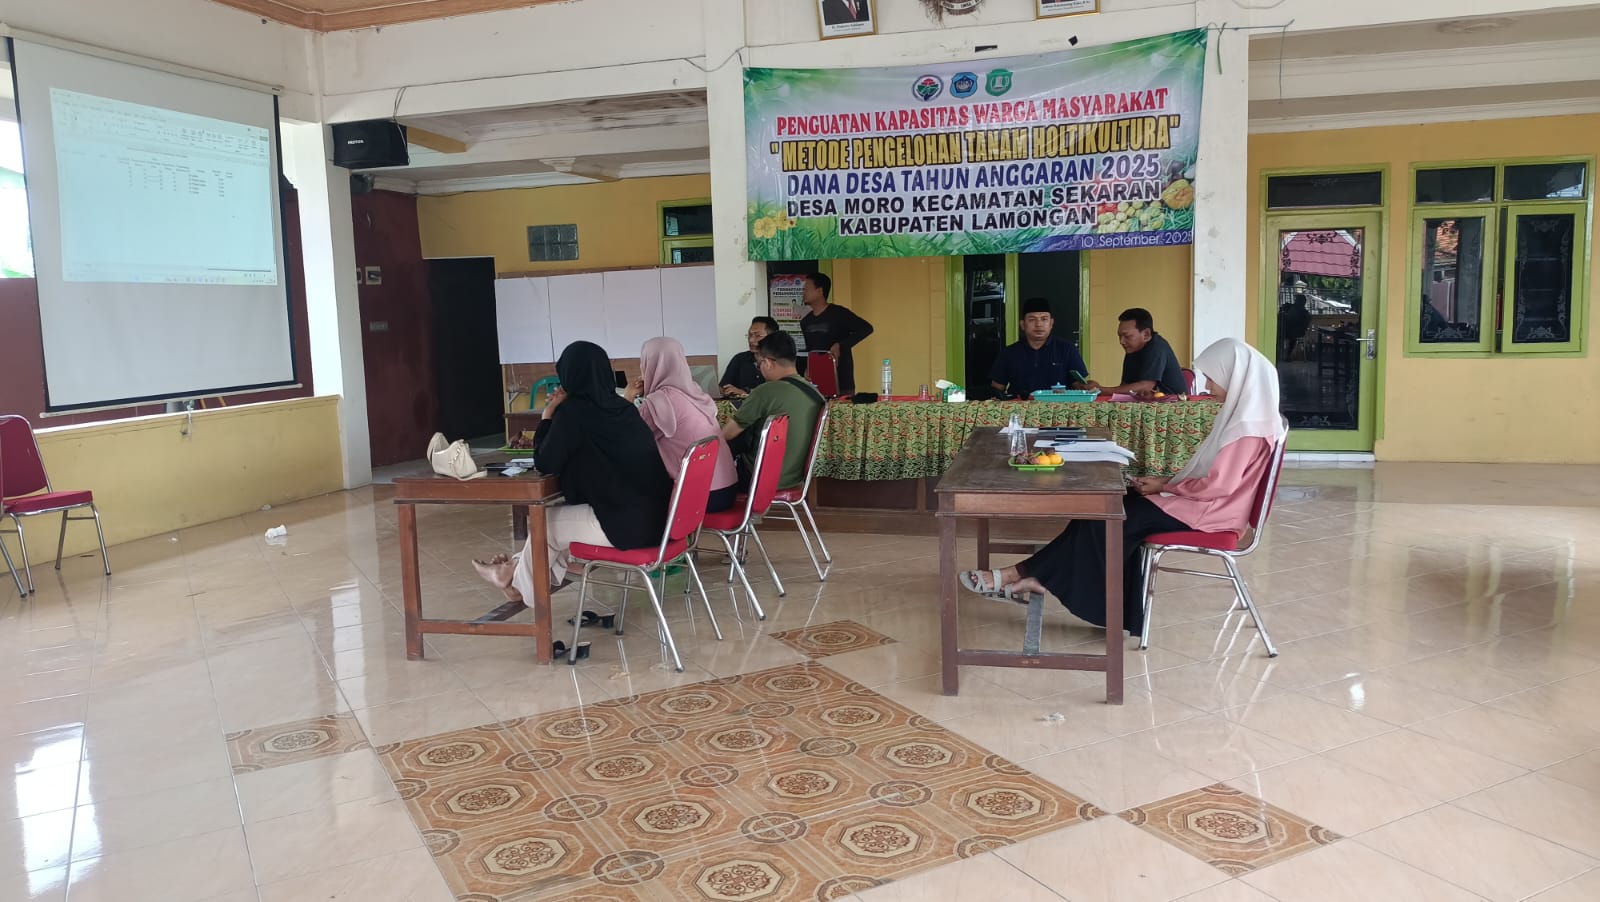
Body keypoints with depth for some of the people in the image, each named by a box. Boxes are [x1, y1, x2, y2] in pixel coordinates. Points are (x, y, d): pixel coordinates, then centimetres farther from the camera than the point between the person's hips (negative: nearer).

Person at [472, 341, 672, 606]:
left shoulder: (573, 410, -12)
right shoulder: (620, 406, 10)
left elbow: (546, 464, -5)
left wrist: (548, 415, 5)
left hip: (625, 523, -7)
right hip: (654, 516, 7)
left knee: (546, 522, 18)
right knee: (563, 515, 27)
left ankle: (521, 582, 44)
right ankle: (521, 571, 44)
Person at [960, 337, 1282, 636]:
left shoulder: (1249, 427, -20)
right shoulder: (1241, 414, 11)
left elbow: (1216, 487, -24)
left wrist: (1164, 487, -12)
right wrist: (1167, 480, 5)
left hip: (1205, 512, -10)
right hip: (1197, 501, 10)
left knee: (1106, 520, -13)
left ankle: (1019, 575, -8)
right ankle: (1036, 578, -8)